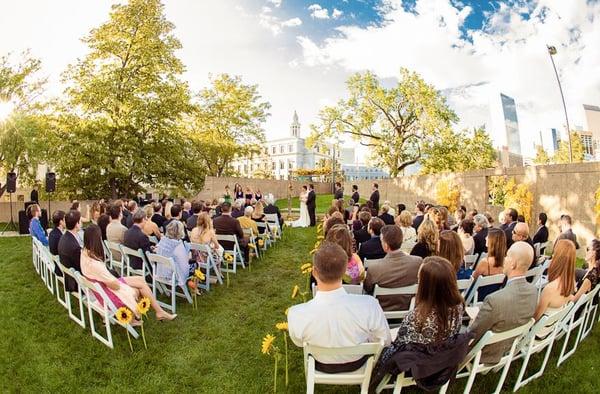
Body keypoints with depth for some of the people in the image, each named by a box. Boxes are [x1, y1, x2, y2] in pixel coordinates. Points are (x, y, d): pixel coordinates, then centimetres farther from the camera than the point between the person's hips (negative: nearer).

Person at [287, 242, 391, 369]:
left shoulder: (296, 314, -36)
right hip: (357, 363, 0)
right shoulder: (370, 305, -38)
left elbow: (299, 343, -11)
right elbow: (385, 341, -16)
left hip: (321, 366, 0)